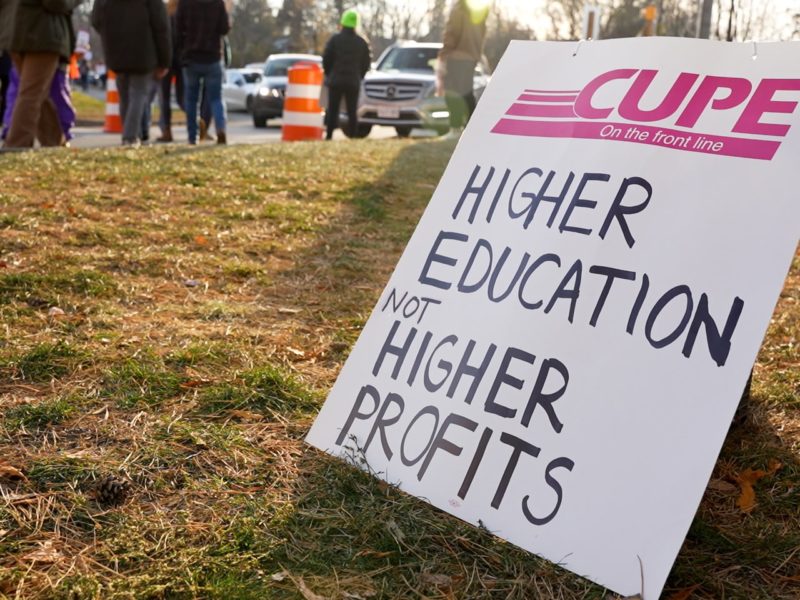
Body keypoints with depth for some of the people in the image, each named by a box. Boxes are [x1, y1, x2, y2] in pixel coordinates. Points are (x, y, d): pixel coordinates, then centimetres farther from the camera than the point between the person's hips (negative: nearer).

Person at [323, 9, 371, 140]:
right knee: (352, 112, 4)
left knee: (332, 110, 3)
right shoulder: (362, 42, 4)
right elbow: (366, 63, 7)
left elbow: (326, 59, -4)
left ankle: (329, 136, -2)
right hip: (354, 82, 2)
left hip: (335, 80, -2)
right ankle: (352, 137, 0)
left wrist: (329, 75, 12)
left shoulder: (335, 39, -5)